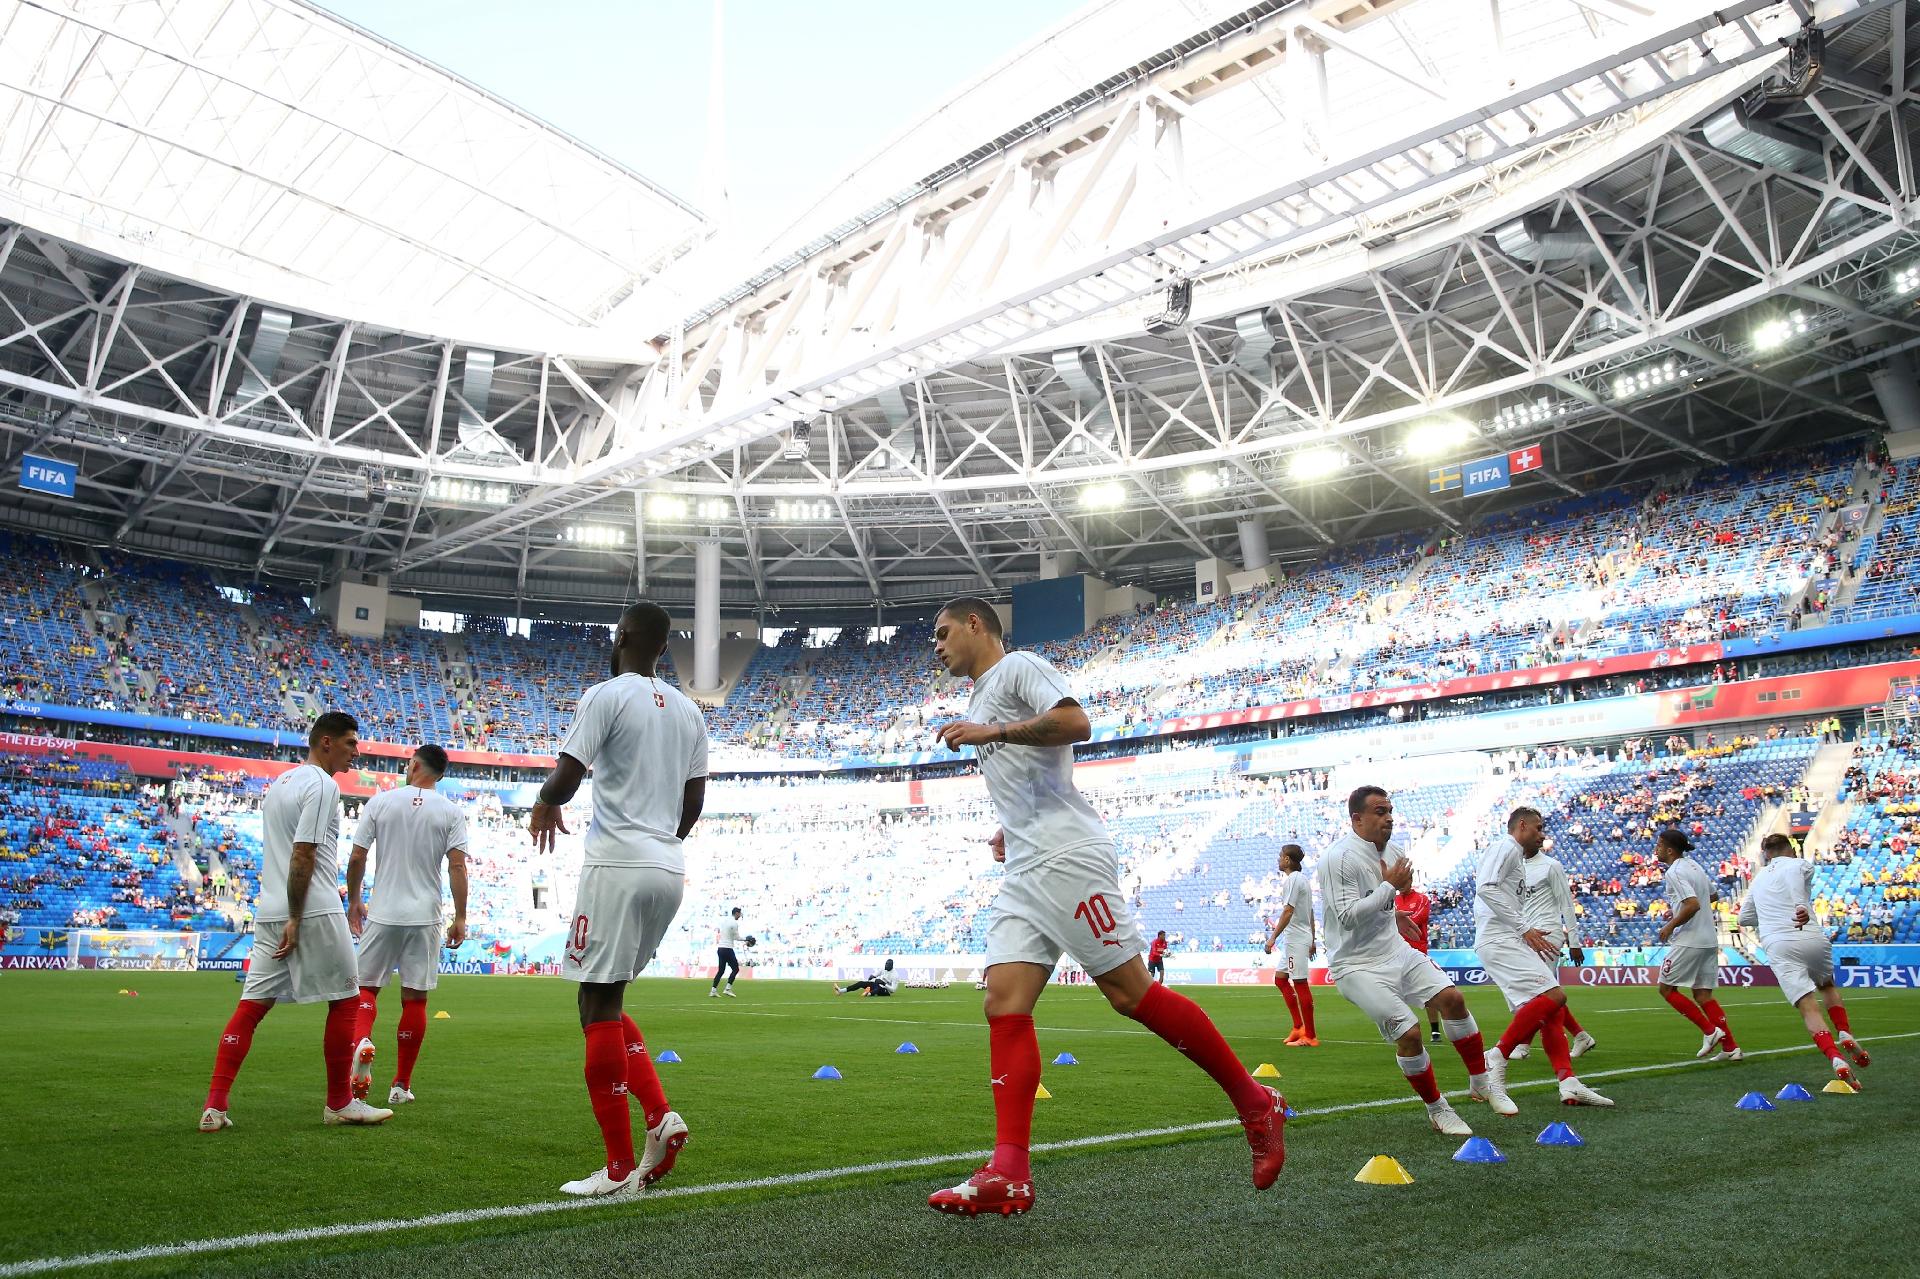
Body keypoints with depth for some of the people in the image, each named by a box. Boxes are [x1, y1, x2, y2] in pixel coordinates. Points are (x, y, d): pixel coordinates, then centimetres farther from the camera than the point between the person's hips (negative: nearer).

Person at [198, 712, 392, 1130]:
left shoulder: (280, 782, 19)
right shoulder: (322, 785, -11)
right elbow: (303, 854, -18)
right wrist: (296, 918, -18)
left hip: (270, 911, 9)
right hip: (313, 912, -9)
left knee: (252, 1005, 7)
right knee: (345, 1000, 3)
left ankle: (215, 1107, 2)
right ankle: (340, 1103, 10)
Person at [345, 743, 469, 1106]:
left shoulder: (380, 801, 1)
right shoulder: (451, 813, -1)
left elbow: (356, 859, 1)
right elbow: (457, 867, -8)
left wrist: (353, 902, 15)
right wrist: (460, 919, -2)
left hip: (382, 914, 0)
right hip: (425, 918, 0)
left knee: (367, 986, 14)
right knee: (414, 998, 7)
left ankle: (362, 1041, -16)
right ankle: (402, 1085, 11)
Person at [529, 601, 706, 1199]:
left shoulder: (606, 695, -7)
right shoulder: (688, 711, 14)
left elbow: (566, 776, -13)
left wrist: (544, 806, 9)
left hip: (617, 864, -7)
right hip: (670, 869, 7)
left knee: (599, 1005, -1)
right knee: (606, 1001, 19)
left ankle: (619, 1168, 2)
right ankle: (660, 1117, 5)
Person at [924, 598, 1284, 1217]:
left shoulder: (1018, 666, 0)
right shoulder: (979, 703, 28)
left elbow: (1075, 723, -18)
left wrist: (988, 733, -16)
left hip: (1067, 857, -9)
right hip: (1023, 872, 9)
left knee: (1130, 992, -10)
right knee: (1005, 1003, -5)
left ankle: (1255, 1104, 4)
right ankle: (1008, 1175, -11)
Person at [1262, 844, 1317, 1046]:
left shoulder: (1291, 880, -14)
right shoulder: (1303, 880, 15)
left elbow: (1288, 911, -20)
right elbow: (1311, 913, 19)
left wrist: (1273, 937, -20)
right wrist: (1312, 942, 23)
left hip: (1296, 938, -10)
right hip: (1295, 938, 10)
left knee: (1301, 984, -5)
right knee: (1280, 978, 13)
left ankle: (1310, 1036, 0)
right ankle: (1299, 1027, 13)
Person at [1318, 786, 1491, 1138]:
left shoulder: (1393, 852, 5)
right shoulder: (1339, 857, -20)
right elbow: (1348, 917, -25)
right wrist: (1390, 885, -22)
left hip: (1396, 951, 8)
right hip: (1357, 966, -8)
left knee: (1452, 998, -5)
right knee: (1408, 1033, -14)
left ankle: (1480, 1084, 12)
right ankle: (1437, 1111, 7)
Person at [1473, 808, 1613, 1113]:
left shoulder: (1516, 857, 28)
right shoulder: (1506, 847, -3)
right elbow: (1486, 888, -18)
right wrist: (1525, 929, -17)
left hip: (1510, 942, 11)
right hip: (1499, 941, -11)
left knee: (1551, 1009, 6)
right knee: (1553, 996, -22)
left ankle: (1568, 1083, 2)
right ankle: (1496, 1060, -18)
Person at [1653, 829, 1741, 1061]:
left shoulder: (1674, 872, -15)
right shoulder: (1694, 865, 12)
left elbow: (1693, 905, -25)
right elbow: (1711, 896, 26)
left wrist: (1671, 925, -14)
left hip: (1688, 942, -9)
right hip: (1709, 940, 9)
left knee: (1667, 988, 3)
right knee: (1703, 995, 11)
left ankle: (1710, 1031, 0)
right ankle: (1730, 1047, 7)